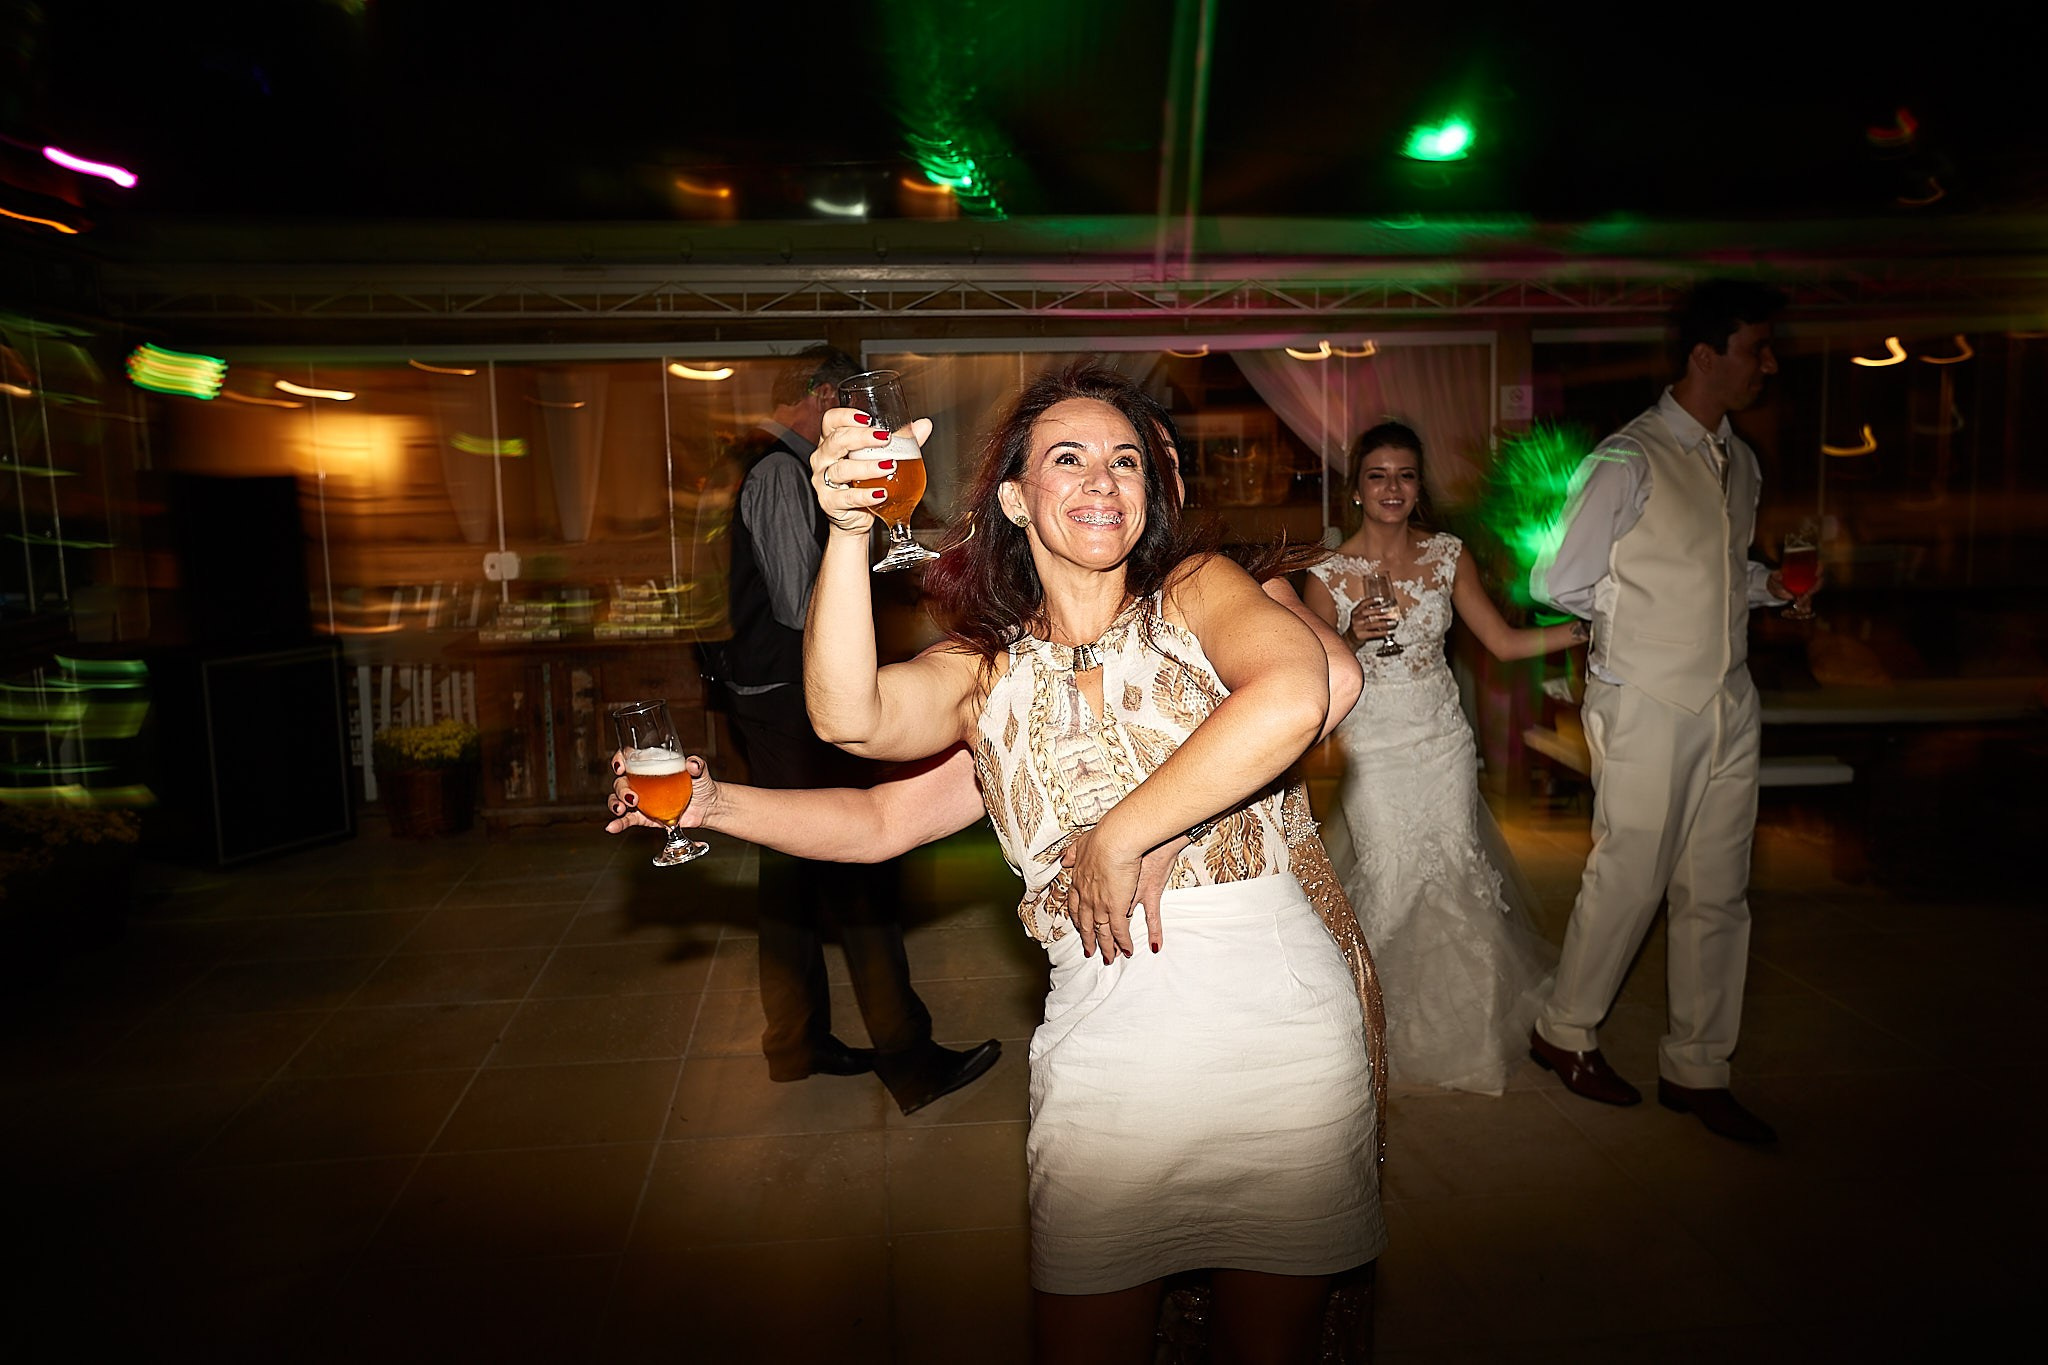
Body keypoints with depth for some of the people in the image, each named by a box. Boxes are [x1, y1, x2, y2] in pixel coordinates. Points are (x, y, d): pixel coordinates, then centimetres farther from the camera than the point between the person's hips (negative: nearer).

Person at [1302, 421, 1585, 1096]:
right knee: (1391, 878, -6)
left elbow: (1504, 642, 6)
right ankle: (1388, 1024, 21)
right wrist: (1352, 636, -20)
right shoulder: (1328, 576, -6)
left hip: (1443, 737, 3)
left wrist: (1588, 625, 0)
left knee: (1456, 873, 3)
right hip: (1373, 745, -3)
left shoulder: (1448, 555, 3)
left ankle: (1462, 1029, 26)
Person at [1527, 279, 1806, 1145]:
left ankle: (1695, 1070, 24)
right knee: (1630, 878, 2)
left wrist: (1773, 583, 3)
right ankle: (1564, 1033, 24)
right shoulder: (1629, 460, -11)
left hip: (1728, 703, 7)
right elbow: (1558, 584, -9)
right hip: (1646, 706, -7)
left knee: (1718, 891, 11)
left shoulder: (1742, 462, 13)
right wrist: (1638, 608, 2)